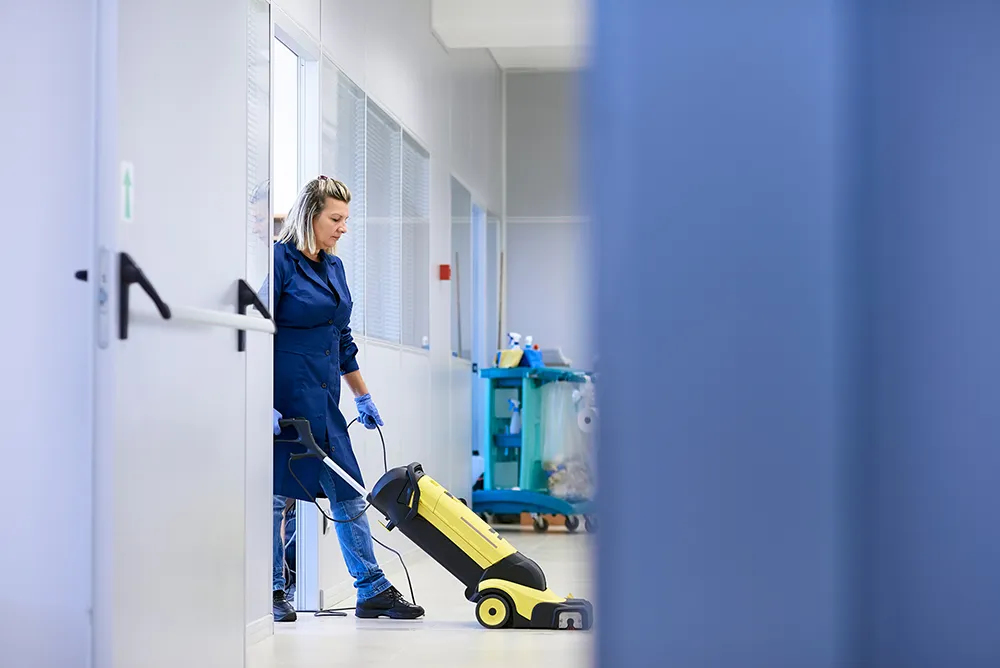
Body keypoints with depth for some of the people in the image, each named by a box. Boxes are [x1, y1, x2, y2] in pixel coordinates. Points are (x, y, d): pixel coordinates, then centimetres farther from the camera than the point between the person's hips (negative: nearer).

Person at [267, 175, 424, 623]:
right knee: (274, 493, 1)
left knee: (349, 493, 6)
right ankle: (273, 594, 11)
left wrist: (363, 397, 21)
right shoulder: (279, 260, -10)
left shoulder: (333, 267, 14)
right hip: (284, 398, -8)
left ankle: (373, 590, 9)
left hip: (322, 401, 8)